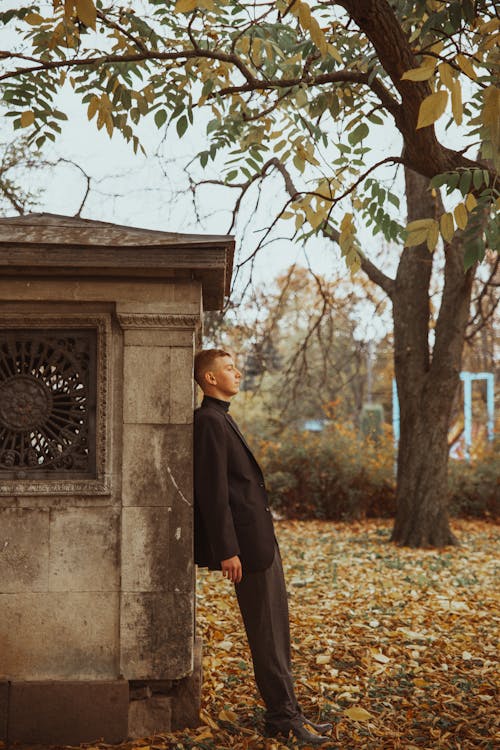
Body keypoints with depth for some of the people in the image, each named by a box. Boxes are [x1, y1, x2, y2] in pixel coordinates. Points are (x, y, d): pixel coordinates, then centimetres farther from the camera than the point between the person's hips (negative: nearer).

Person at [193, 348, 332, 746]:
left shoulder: (222, 420, 17)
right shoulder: (209, 422, -15)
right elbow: (213, 493, -20)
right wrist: (227, 550, -22)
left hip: (261, 540, 10)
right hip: (248, 543, -10)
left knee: (277, 634, 16)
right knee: (267, 637, -1)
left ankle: (287, 713, 25)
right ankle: (283, 717, 9)